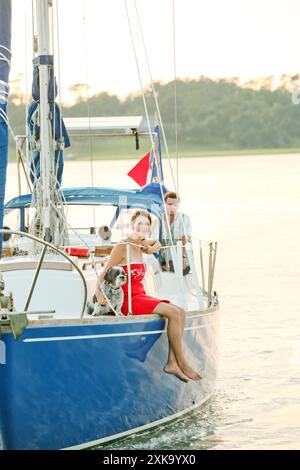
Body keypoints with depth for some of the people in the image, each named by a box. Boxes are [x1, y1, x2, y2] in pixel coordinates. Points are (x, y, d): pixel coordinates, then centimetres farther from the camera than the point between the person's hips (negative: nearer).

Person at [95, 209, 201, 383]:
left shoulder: (140, 245, 15)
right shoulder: (123, 247, -10)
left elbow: (156, 243, 39)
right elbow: (104, 274, -13)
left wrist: (153, 248, 15)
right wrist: (99, 293, -31)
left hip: (140, 296, 9)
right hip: (127, 299, -9)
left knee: (181, 312, -7)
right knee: (173, 313, -21)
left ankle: (172, 363, -13)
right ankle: (182, 363, -14)